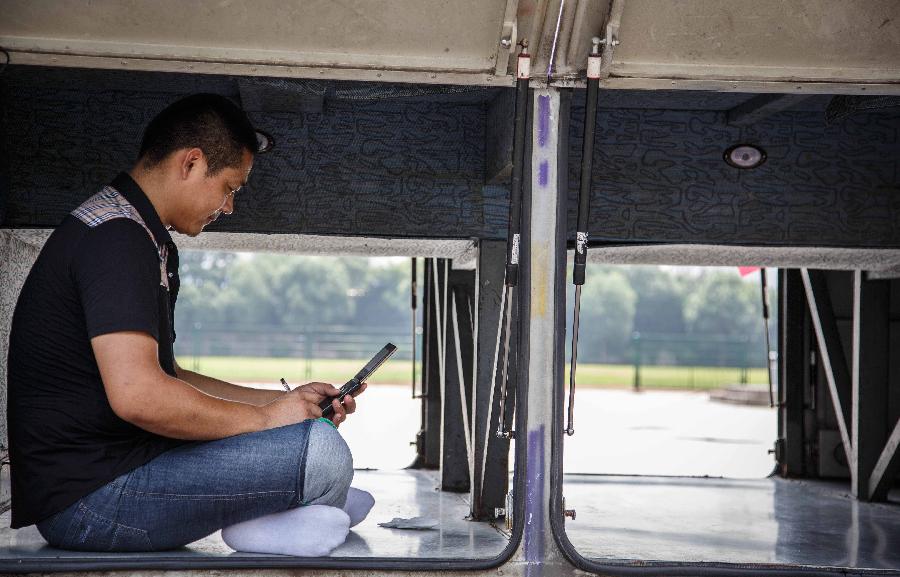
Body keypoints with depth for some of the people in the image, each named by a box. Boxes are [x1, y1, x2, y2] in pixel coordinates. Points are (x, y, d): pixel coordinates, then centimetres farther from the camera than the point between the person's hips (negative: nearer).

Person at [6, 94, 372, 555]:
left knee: (312, 428, 23)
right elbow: (137, 394, -26)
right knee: (321, 452, -22)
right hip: (88, 497, -11)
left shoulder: (147, 240, 19)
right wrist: (263, 417, -13)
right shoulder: (116, 237, -15)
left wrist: (285, 401, 14)